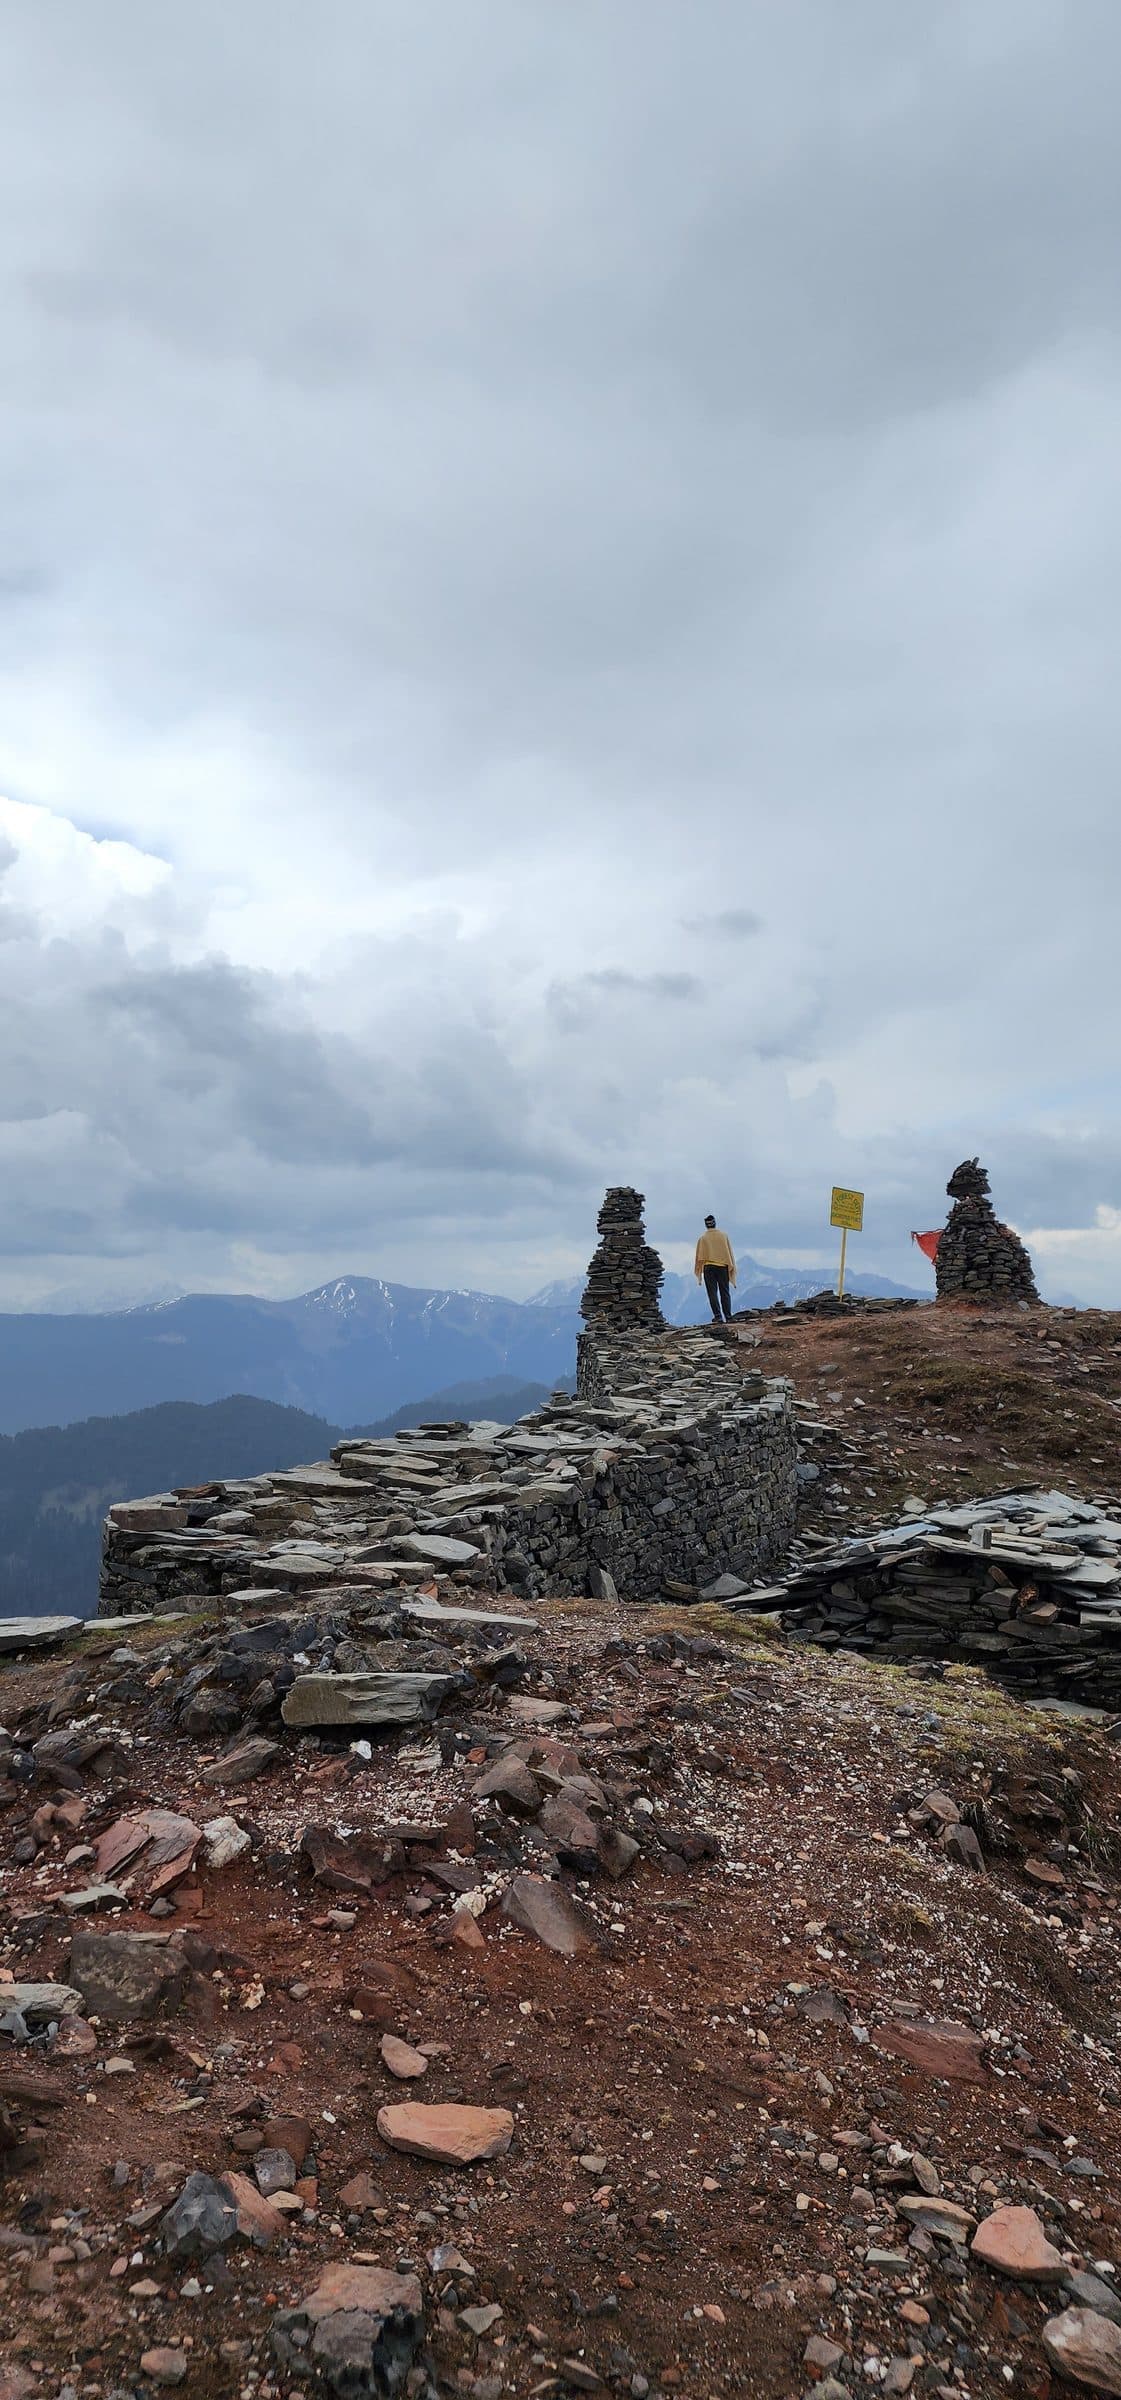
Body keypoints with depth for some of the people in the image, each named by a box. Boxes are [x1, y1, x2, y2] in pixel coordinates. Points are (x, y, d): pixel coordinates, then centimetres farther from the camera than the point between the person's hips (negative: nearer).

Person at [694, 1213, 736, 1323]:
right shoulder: (724, 1235, 3)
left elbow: (700, 1256, 1)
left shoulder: (703, 1238, -1)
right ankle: (728, 1317, 5)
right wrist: (731, 1267, 12)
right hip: (723, 1266, 2)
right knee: (725, 1292, 7)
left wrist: (699, 1270, 8)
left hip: (709, 1267, -2)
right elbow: (729, 1252, 5)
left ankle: (717, 1315, -11)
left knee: (712, 1293, 0)